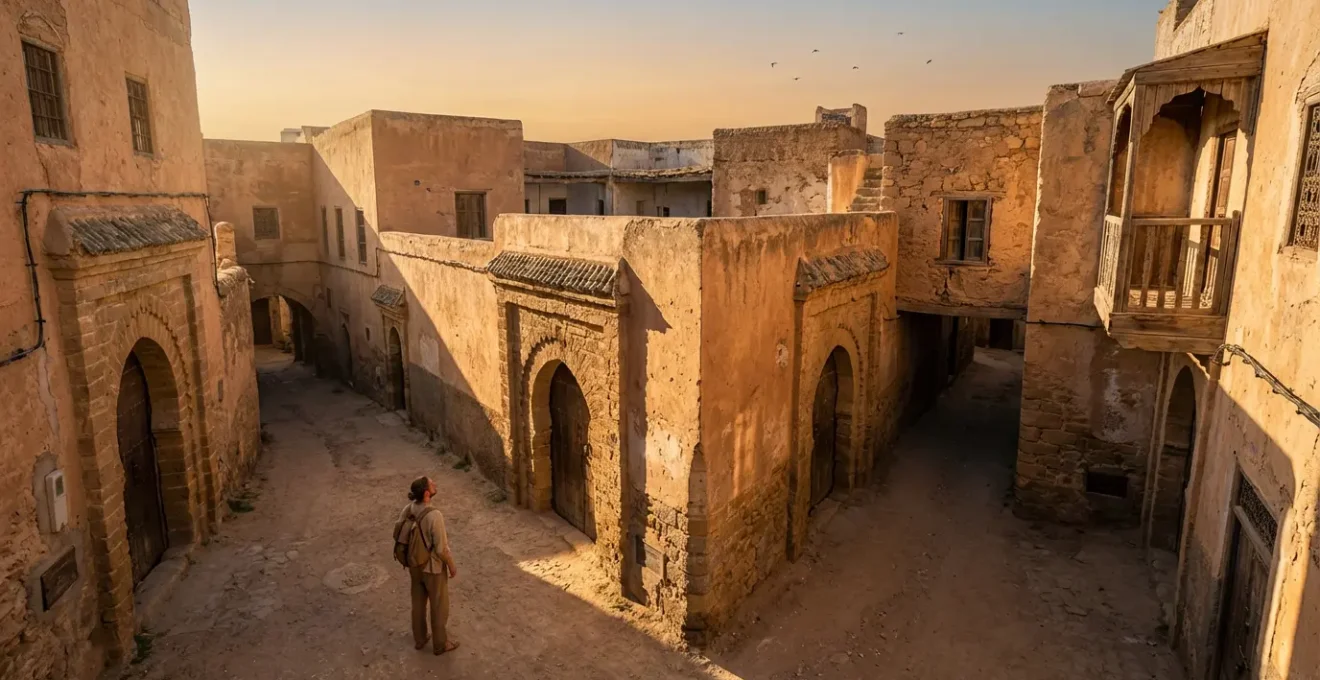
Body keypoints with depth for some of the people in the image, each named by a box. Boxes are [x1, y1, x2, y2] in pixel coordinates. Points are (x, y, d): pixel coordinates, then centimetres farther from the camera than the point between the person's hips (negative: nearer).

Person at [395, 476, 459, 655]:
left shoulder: (408, 509, -13)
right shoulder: (434, 516, -35)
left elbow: (398, 534, 0)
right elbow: (442, 549, -28)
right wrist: (452, 566, -10)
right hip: (434, 568, -6)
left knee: (418, 603, 26)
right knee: (439, 607, 15)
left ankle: (420, 638, 45)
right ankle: (440, 644, 34)